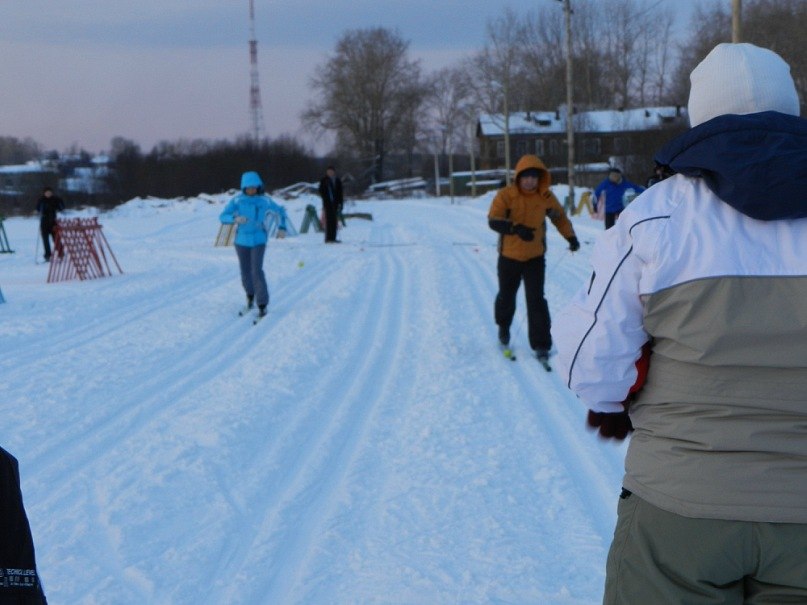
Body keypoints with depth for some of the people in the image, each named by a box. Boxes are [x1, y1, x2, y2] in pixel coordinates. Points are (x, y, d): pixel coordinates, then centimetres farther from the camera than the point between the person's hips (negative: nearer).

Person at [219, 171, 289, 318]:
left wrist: (283, 228, 0)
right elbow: (223, 217, -11)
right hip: (241, 240, 2)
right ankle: (250, 295, 40)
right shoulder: (237, 200, -7)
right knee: (245, 271, 11)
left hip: (258, 240, -2)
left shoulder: (265, 200, -5)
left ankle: (262, 305, -8)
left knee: (257, 271, -14)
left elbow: (280, 211, 11)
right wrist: (235, 218, -30)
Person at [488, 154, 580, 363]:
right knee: (507, 296, 18)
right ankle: (503, 327, 46)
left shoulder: (546, 196, -7)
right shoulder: (505, 195, -16)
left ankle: (541, 345, -3)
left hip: (535, 257, 0)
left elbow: (560, 217, 9)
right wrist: (516, 228, -41)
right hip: (509, 256, 0)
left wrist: (570, 237, -3)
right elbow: (493, 221, -25)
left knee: (536, 300, -8)